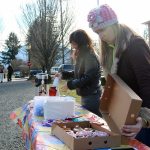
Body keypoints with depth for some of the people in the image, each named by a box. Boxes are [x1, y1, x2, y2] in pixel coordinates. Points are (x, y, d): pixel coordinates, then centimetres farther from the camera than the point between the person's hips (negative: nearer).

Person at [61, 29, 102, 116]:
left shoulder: (91, 56, -17)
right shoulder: (83, 55, 12)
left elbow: (87, 78, -23)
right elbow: (79, 74, 14)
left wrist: (69, 84, -17)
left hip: (91, 95, -10)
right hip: (86, 94, 10)